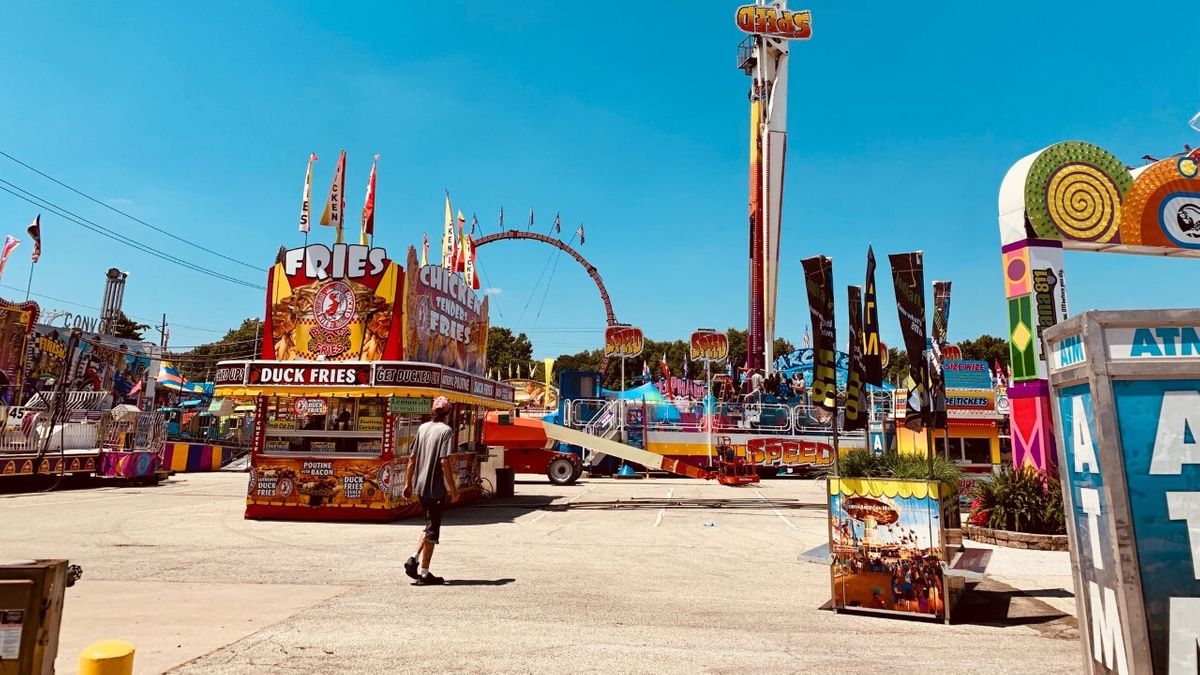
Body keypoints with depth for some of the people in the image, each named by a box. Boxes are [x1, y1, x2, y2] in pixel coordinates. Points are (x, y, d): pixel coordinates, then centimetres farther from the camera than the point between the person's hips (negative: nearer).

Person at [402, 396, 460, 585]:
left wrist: (408, 483, 17)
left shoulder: (422, 428, 8)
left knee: (430, 525, 21)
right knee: (432, 529, 3)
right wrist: (452, 487, -12)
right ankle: (424, 573, 8)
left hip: (420, 486, 7)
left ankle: (414, 559, 9)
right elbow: (444, 461, -18)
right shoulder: (446, 430, -11)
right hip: (436, 487, -7)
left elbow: (412, 458, 10)